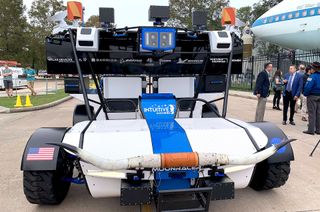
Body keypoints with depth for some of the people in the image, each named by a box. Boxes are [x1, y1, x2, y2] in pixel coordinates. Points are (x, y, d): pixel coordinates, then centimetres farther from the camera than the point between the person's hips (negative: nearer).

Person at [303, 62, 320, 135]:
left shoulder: (312, 76, -17)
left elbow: (308, 87, -24)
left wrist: (305, 94, -8)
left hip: (312, 96, -7)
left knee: (312, 113, -1)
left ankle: (311, 130, 1)